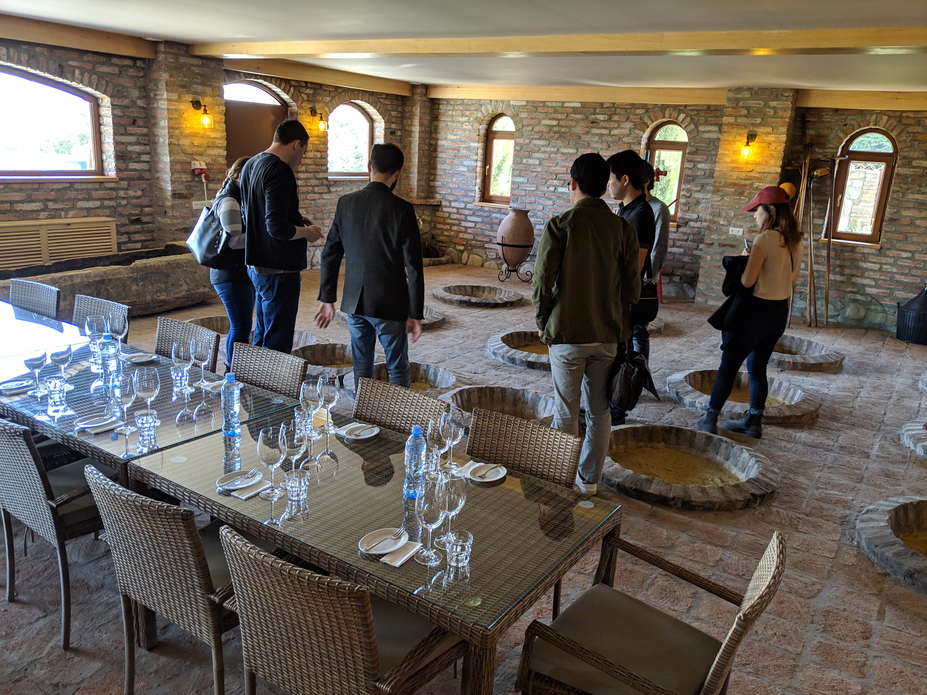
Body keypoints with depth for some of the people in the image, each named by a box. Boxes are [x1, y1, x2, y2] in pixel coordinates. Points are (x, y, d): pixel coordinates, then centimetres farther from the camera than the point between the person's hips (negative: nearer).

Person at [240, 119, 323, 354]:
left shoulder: (250, 165, 11)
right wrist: (306, 231, -8)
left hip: (256, 265, 10)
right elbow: (277, 227, -27)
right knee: (278, 343, -2)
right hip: (279, 270, -10)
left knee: (262, 336, 22)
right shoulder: (279, 171, -19)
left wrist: (294, 219, 18)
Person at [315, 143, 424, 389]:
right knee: (398, 369, 10)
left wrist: (327, 299, 13)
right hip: (390, 305, -4)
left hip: (354, 303, 4)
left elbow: (330, 255, 4)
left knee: (362, 369, 16)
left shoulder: (345, 203, -1)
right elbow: (413, 267, -13)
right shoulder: (402, 210, -13)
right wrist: (415, 313, -5)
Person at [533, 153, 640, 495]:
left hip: (567, 333, -3)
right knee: (599, 412, 14)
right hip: (607, 335, 3)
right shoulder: (623, 228, -1)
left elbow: (542, 282, -12)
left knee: (566, 412, 9)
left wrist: (543, 323, 4)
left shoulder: (559, 225, -11)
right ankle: (589, 478, 25)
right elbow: (632, 286, 2)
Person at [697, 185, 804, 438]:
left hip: (757, 310, -8)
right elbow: (793, 279, 16)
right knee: (758, 368, 17)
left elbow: (747, 280, -22)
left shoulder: (765, 239, -19)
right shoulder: (795, 241, 6)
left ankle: (710, 419, 10)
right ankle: (754, 422, 23)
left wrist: (746, 258, -4)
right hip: (780, 312, 8)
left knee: (728, 365, 3)